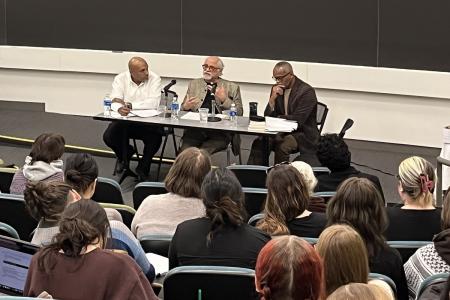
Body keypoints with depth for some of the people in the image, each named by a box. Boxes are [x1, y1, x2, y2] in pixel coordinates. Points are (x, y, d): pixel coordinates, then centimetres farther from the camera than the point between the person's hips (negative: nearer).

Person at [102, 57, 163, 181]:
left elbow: (153, 103, -20)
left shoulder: (154, 79, -7)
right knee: (108, 137, -20)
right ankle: (125, 154, 17)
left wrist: (128, 104, -24)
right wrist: (119, 108, -38)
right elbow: (114, 101, -13)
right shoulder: (121, 79, -2)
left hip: (147, 122, -2)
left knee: (155, 137, -30)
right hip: (124, 121, 2)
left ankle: (143, 168, 1)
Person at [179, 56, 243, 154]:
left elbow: (239, 113, 7)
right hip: (195, 128, 2)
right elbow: (182, 108, 23)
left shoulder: (232, 87, 14)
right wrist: (186, 107, -1)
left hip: (219, 131, -2)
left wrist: (225, 100, -7)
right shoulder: (194, 84, 22)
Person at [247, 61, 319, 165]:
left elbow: (298, 120, -19)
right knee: (259, 143, -19)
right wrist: (273, 98, -12)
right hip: (282, 131, 6)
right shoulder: (276, 89, 7)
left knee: (282, 146, -34)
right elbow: (267, 116, 4)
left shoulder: (307, 91, -13)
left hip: (302, 133, -6)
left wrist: (277, 118, -8)